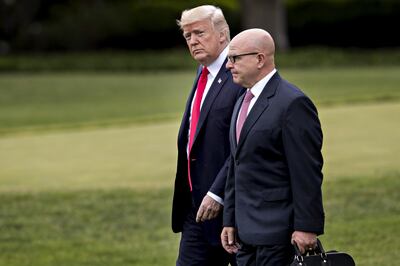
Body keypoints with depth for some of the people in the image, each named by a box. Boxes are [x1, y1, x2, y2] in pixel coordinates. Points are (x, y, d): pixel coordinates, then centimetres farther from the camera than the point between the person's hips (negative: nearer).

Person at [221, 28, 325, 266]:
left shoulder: (293, 103, -13)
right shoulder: (243, 102, 17)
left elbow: (307, 172, -16)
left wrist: (306, 227, -19)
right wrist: (230, 220, 17)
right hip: (247, 233, 9)